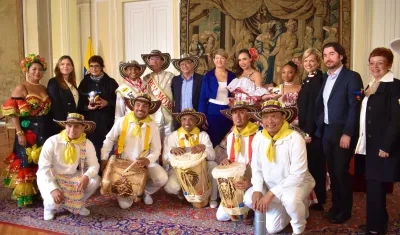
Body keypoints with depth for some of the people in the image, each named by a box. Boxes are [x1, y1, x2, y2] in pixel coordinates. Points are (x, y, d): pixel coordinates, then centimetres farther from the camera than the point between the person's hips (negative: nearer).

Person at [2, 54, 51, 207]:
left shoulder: (44, 89, 11)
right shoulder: (20, 88, -7)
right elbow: (12, 112, -14)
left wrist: (49, 130, 8)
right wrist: (19, 133, -19)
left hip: (43, 132, 6)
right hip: (27, 132, -6)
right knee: (26, 163, 1)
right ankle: (24, 196, 13)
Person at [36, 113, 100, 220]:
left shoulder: (87, 144, -12)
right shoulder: (52, 142, -23)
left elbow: (94, 165, -11)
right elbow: (43, 168, -24)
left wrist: (86, 176, -34)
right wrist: (53, 188, -35)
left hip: (73, 177, 4)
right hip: (51, 178, -3)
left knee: (95, 180, -19)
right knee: (54, 199, -30)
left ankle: (78, 204, 9)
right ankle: (49, 206, 11)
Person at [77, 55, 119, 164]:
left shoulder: (111, 82, 5)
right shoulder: (85, 83, 8)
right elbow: (79, 104, 8)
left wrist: (107, 103, -12)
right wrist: (87, 107, -10)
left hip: (107, 122, -1)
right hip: (90, 122, 1)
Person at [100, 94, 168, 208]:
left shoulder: (152, 126, -8)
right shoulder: (121, 121, -10)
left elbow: (156, 150, -3)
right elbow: (109, 140, 3)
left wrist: (148, 160, -23)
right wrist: (104, 158, -3)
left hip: (145, 163, 1)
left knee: (162, 178, -24)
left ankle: (145, 191, 10)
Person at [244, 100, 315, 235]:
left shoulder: (295, 139, -24)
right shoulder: (258, 138, -8)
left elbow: (297, 175, -26)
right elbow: (256, 168, 0)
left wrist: (271, 193, -29)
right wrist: (257, 190, -17)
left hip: (297, 183, -5)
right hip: (270, 185, 6)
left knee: (290, 198, -36)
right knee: (249, 199, -14)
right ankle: (287, 210, 14)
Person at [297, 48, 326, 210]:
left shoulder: (317, 79, -15)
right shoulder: (308, 79, 14)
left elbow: (314, 107, -20)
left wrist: (309, 132, -21)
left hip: (313, 130, -9)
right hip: (307, 128, 9)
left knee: (314, 165, 0)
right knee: (312, 165, 15)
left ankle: (318, 200, 12)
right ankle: (314, 198, 26)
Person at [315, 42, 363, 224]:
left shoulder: (352, 77, -9)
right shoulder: (326, 77, 12)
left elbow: (355, 107, -15)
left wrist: (347, 133, -19)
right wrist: (320, 126, 9)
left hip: (342, 133, -6)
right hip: (326, 132, 7)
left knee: (341, 172, 1)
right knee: (333, 172, 14)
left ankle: (344, 210, 18)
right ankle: (336, 206, 28)